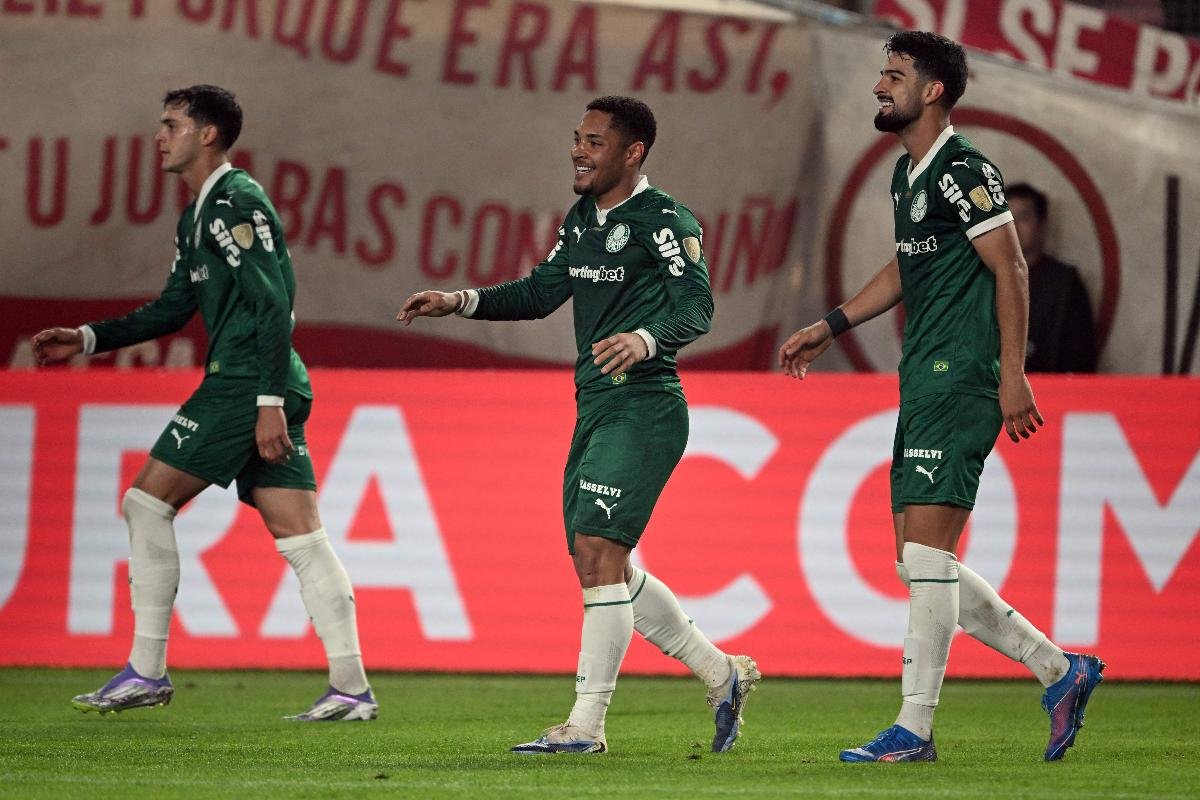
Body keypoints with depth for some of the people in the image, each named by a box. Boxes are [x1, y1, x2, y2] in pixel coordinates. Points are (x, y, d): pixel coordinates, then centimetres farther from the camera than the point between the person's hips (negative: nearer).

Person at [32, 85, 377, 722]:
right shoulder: (198, 216, 21)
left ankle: (146, 673, -2)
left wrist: (269, 401, -22)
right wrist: (88, 339, 21)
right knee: (299, 537, 4)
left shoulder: (238, 204, -10)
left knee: (147, 501, -4)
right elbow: (175, 307, 27)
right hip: (264, 390, 10)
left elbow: (273, 306, -17)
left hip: (245, 384, -10)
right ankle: (351, 689, -1)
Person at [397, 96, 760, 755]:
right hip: (595, 409, 10)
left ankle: (586, 725, -13)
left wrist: (645, 338, -39)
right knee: (603, 567, 11)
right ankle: (722, 675, 23)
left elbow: (696, 306, -20)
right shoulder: (583, 220, 16)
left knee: (597, 554, -15)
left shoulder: (663, 220, -10)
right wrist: (460, 302, 11)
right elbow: (542, 291, 23)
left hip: (644, 409, -10)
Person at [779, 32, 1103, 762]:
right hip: (924, 382, 10)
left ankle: (915, 729, -10)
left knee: (926, 550, -12)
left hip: (961, 379, -10)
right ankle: (1060, 671, 16)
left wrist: (1013, 373, -19)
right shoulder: (908, 173, 17)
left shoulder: (964, 171, -12)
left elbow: (1010, 269, -15)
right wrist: (831, 327, 30)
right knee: (920, 562, 8)